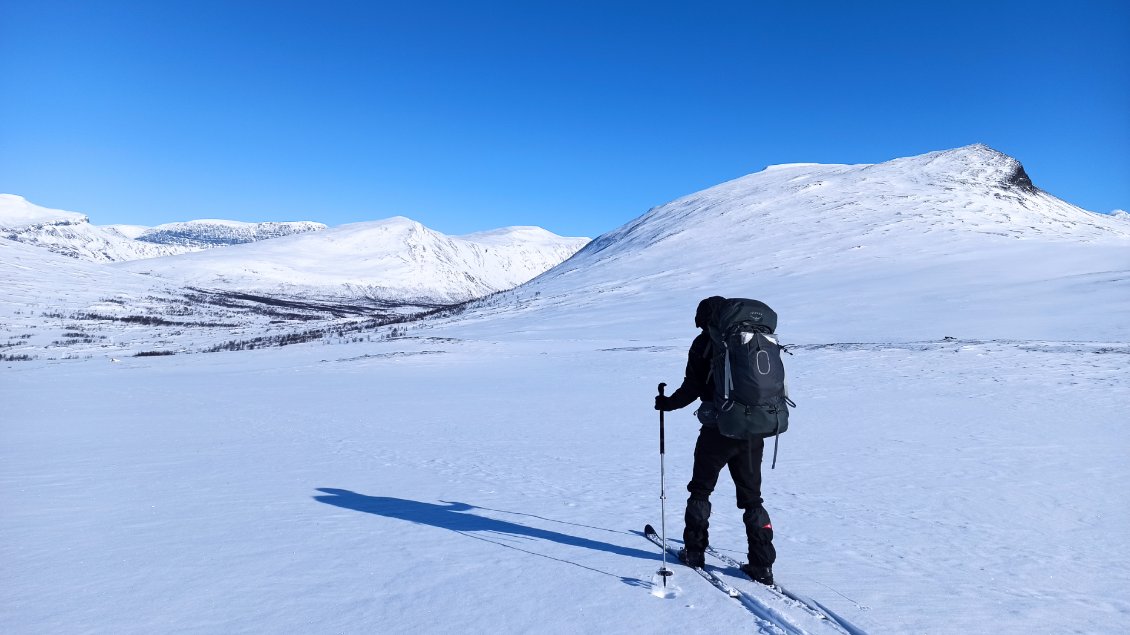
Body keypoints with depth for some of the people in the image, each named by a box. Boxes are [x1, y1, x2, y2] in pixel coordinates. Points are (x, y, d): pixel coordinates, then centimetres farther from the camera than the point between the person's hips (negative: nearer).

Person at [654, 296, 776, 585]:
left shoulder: (705, 343, -5)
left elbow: (692, 387, -8)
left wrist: (667, 403, 9)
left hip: (718, 429, -4)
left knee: (700, 490, 15)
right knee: (751, 497, 13)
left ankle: (694, 551, 22)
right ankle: (762, 565, 10)